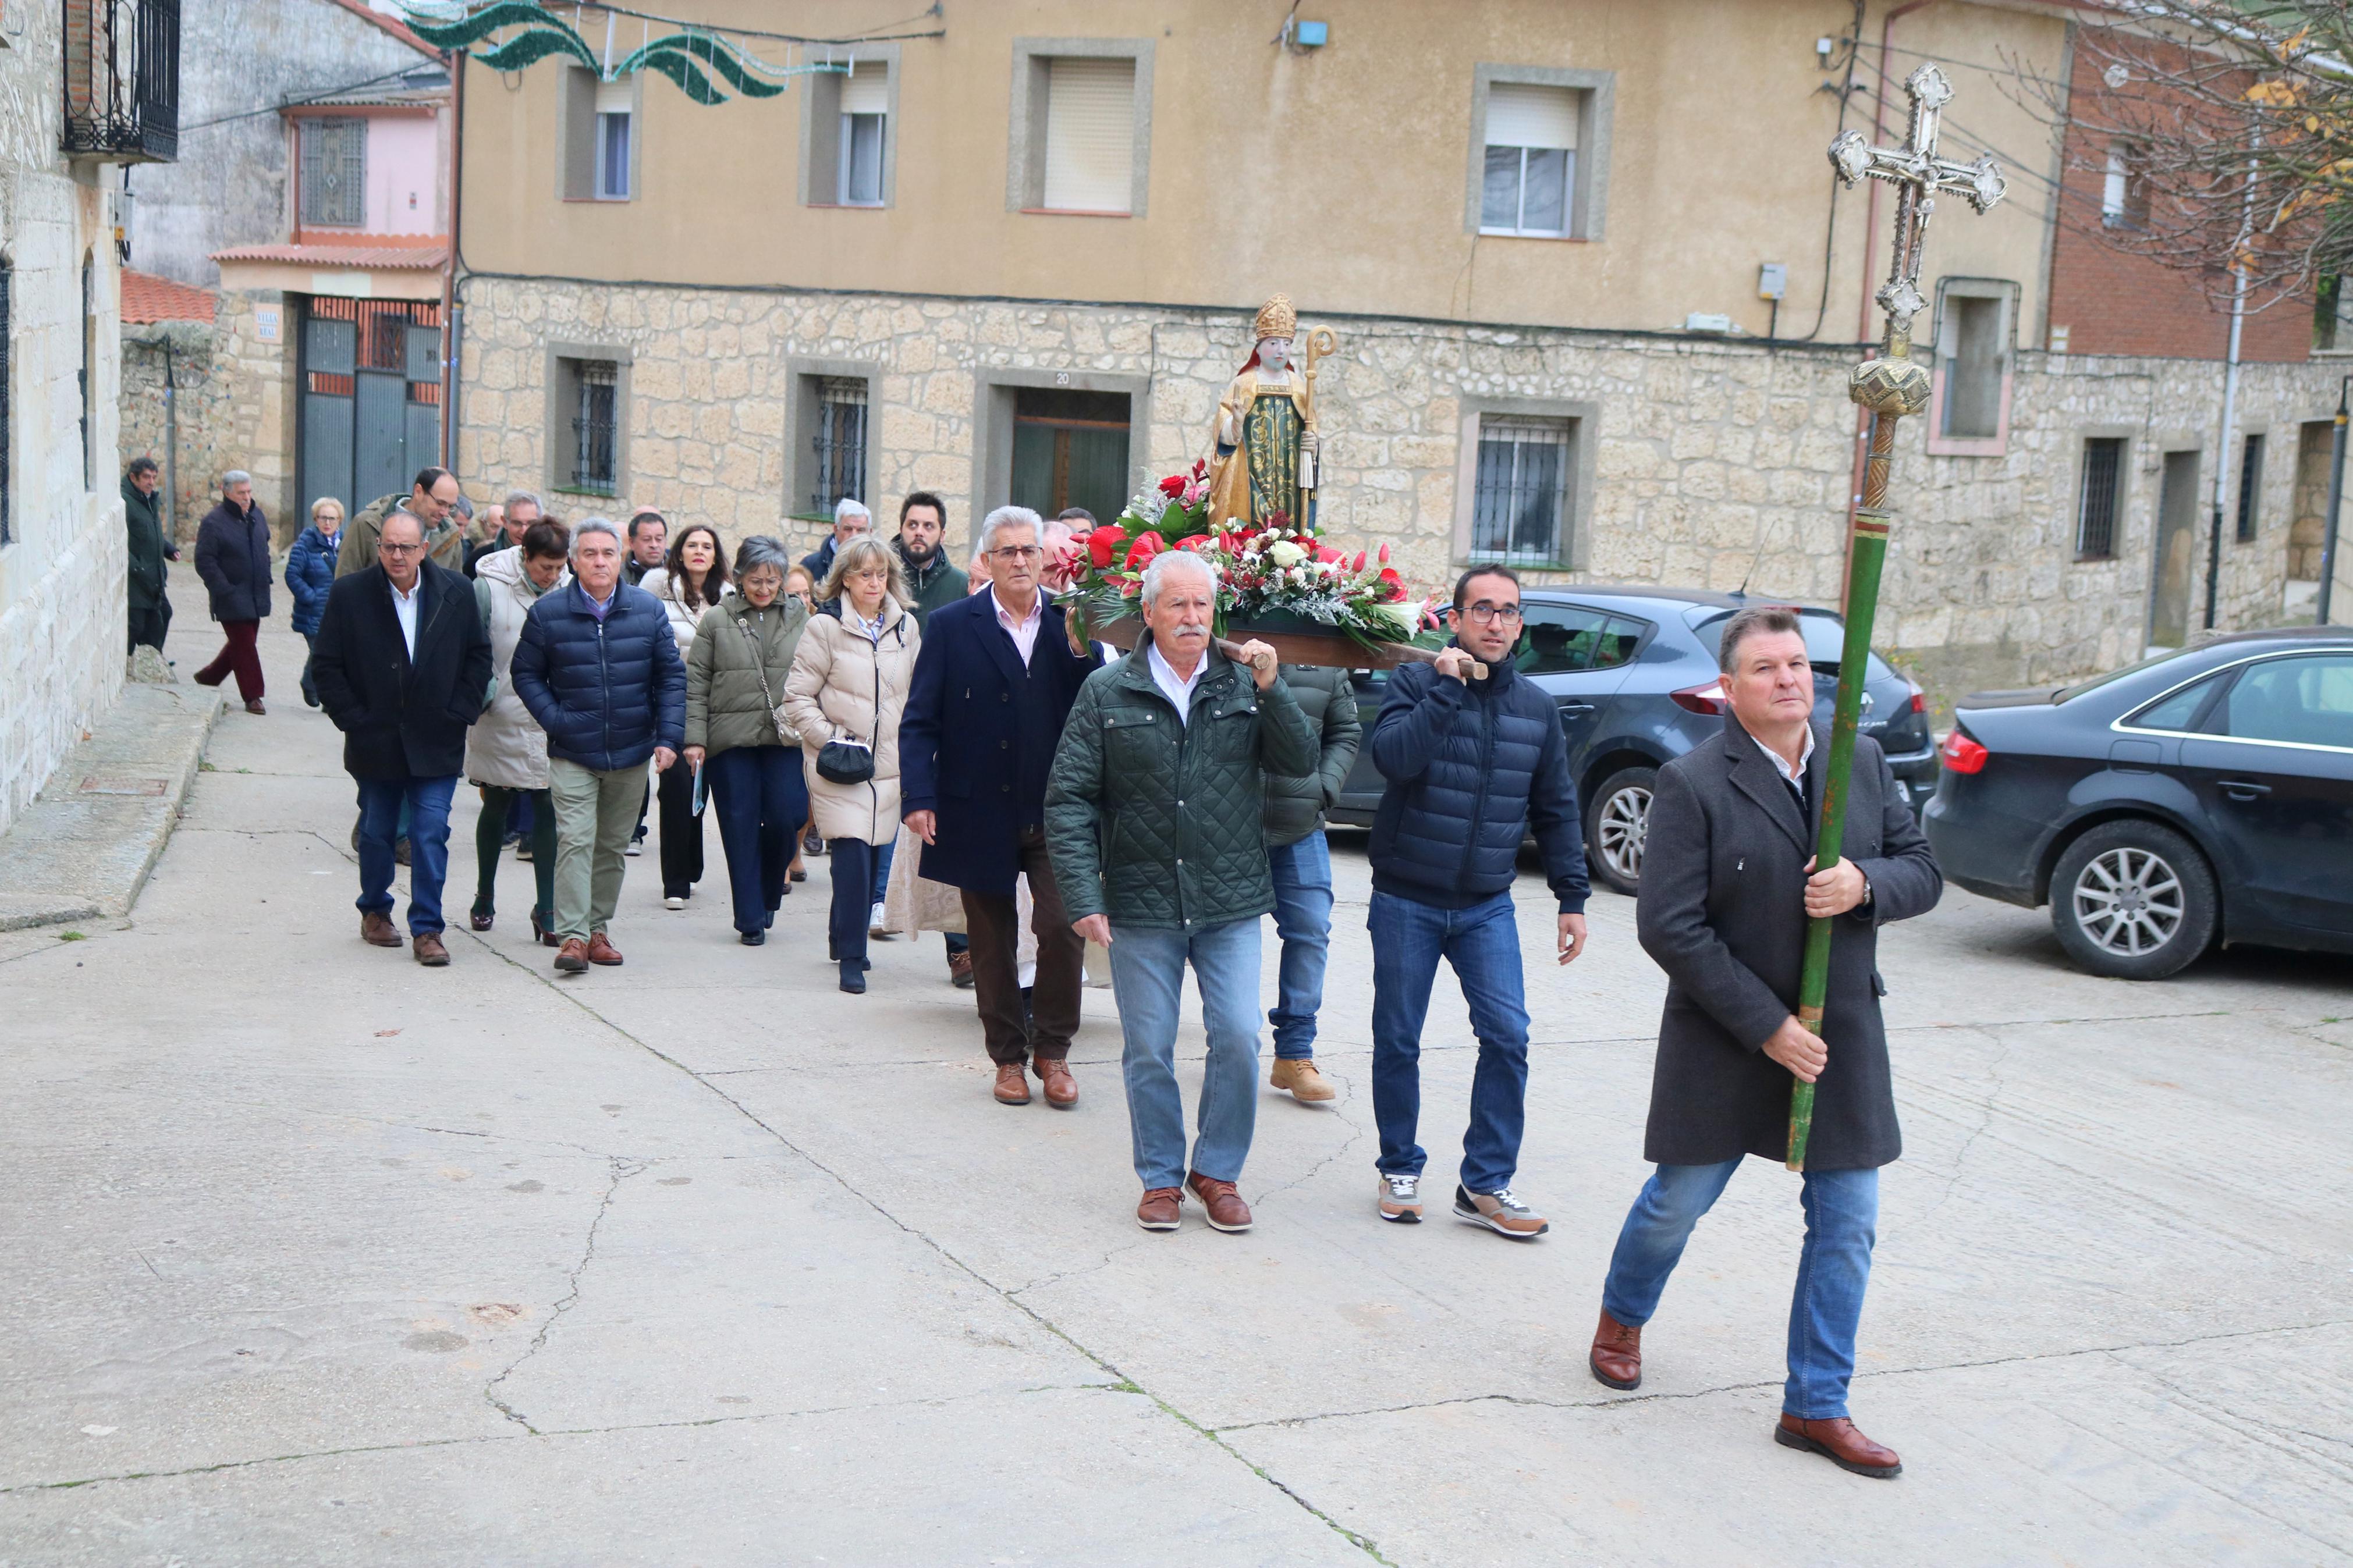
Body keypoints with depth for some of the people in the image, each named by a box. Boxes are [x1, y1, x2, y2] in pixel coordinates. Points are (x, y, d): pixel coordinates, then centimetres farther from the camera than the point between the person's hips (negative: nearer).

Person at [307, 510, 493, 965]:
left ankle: (427, 929, 0)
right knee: (376, 832, 13)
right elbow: (325, 666, 0)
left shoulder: (456, 592, -1)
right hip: (375, 741, 0)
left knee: (431, 833, -6)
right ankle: (375, 911, 33)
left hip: (436, 742, 0)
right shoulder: (349, 594, -4)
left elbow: (479, 655, 7)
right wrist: (353, 720, -6)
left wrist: (459, 713, -1)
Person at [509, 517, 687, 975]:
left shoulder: (648, 610, 1)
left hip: (632, 754, 2)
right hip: (572, 754, -2)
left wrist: (668, 736, -5)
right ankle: (573, 937, -11)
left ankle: (598, 928, 22)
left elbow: (671, 676, 4)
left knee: (613, 846, 11)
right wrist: (553, 720, -8)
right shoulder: (547, 612, -3)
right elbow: (525, 673, 5)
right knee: (575, 842, -12)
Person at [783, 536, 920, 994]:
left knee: (875, 854, 8)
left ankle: (845, 939, 29)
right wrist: (830, 741, -10)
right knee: (853, 856, -13)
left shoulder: (906, 628, 9)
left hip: (890, 764, 4)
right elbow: (797, 697, -1)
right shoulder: (825, 629, -3)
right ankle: (851, 960, -8)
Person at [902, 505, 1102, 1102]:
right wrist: (920, 796, -11)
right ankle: (1008, 1057, 24)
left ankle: (1052, 1050, 11)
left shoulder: (1069, 624, 6)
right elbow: (920, 721, -1)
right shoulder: (952, 626, 1)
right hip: (980, 812, 0)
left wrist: (1082, 649, -15)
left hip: (1055, 811, 0)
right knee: (992, 942, 9)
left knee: (1063, 927, -9)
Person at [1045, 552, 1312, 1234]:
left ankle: (1217, 1172, 17)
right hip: (1142, 903, -1)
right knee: (1149, 1051, 6)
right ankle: (1161, 1178, 22)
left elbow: (1299, 762, -2)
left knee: (1238, 1039, -2)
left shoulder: (1244, 685, 4)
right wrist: (1083, 897, -10)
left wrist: (1272, 689, -15)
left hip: (1231, 902, 1)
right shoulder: (1107, 692, -1)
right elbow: (1069, 799, -3)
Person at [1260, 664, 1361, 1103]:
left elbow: (1345, 732, 15)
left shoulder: (1325, 661, 5)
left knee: (1311, 932, -1)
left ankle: (1295, 1053, 8)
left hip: (1302, 827, 4)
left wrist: (1325, 787, 3)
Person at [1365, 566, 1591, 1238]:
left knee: (1508, 1036, -8)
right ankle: (1400, 1170, 23)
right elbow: (1394, 757, -24)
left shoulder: (1536, 708, 7)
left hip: (1487, 906, 2)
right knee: (1398, 1042, 5)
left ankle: (1486, 1185, 3)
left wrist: (1572, 898, 10)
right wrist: (1447, 688, -25)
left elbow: (1556, 812, 13)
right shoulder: (1415, 684, -4)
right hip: (1406, 902, -2)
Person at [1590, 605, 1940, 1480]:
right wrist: (1767, 1027, -18)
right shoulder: (1693, 783, -14)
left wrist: (1866, 884, -18)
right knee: (1679, 1202, 11)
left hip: (1842, 1036, 4)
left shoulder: (1863, 761, 2)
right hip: (1725, 1042, -4)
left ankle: (1817, 1407, 16)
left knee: (1848, 1223, 4)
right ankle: (1622, 1320, 42)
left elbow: (1922, 872, 7)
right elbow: (1670, 927, -17)